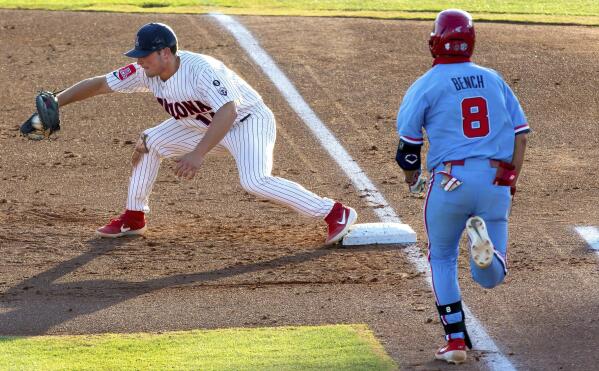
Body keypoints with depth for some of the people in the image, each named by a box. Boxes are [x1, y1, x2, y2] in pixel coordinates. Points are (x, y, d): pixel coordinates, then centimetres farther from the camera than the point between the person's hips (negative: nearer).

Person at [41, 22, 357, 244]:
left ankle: (336, 214, -24)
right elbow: (100, 84, -7)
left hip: (248, 120, -8)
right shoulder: (146, 72, -12)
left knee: (255, 181, -30)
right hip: (202, 126, 8)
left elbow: (228, 111, -46)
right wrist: (57, 102, -19)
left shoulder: (201, 70, -35)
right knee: (148, 144, 3)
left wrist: (198, 153, -55)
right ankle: (134, 219, 16)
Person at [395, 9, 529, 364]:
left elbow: (407, 145, 1)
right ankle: (486, 240, -26)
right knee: (491, 278, 8)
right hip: (496, 182, 2)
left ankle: (457, 341, 10)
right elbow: (521, 136, 10)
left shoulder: (426, 85, 1)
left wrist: (411, 174, 22)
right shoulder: (494, 79, 13)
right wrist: (511, 183, 18)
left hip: (451, 179, -2)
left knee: (443, 259, 19)